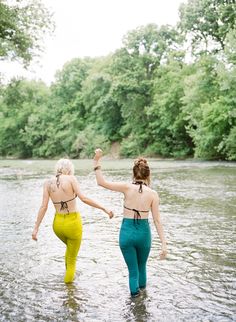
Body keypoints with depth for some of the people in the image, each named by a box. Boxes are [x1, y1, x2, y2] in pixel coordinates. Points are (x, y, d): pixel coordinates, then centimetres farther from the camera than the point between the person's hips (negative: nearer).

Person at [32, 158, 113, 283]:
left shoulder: (48, 183, -2)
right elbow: (84, 199, -21)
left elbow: (43, 207, -7)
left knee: (71, 247, 37)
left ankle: (69, 275, 52)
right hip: (73, 224, -4)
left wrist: (36, 228, -4)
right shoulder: (71, 178, -12)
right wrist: (104, 209, -17)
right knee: (72, 259, 19)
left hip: (58, 223, 5)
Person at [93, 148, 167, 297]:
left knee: (133, 269, 17)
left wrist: (97, 161, -9)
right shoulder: (153, 194, -9)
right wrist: (164, 244, -6)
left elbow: (102, 182, -11)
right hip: (143, 233, 1)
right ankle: (142, 286, 48)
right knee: (142, 266, 28)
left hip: (127, 232, -1)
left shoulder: (127, 187, -11)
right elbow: (157, 220, -9)